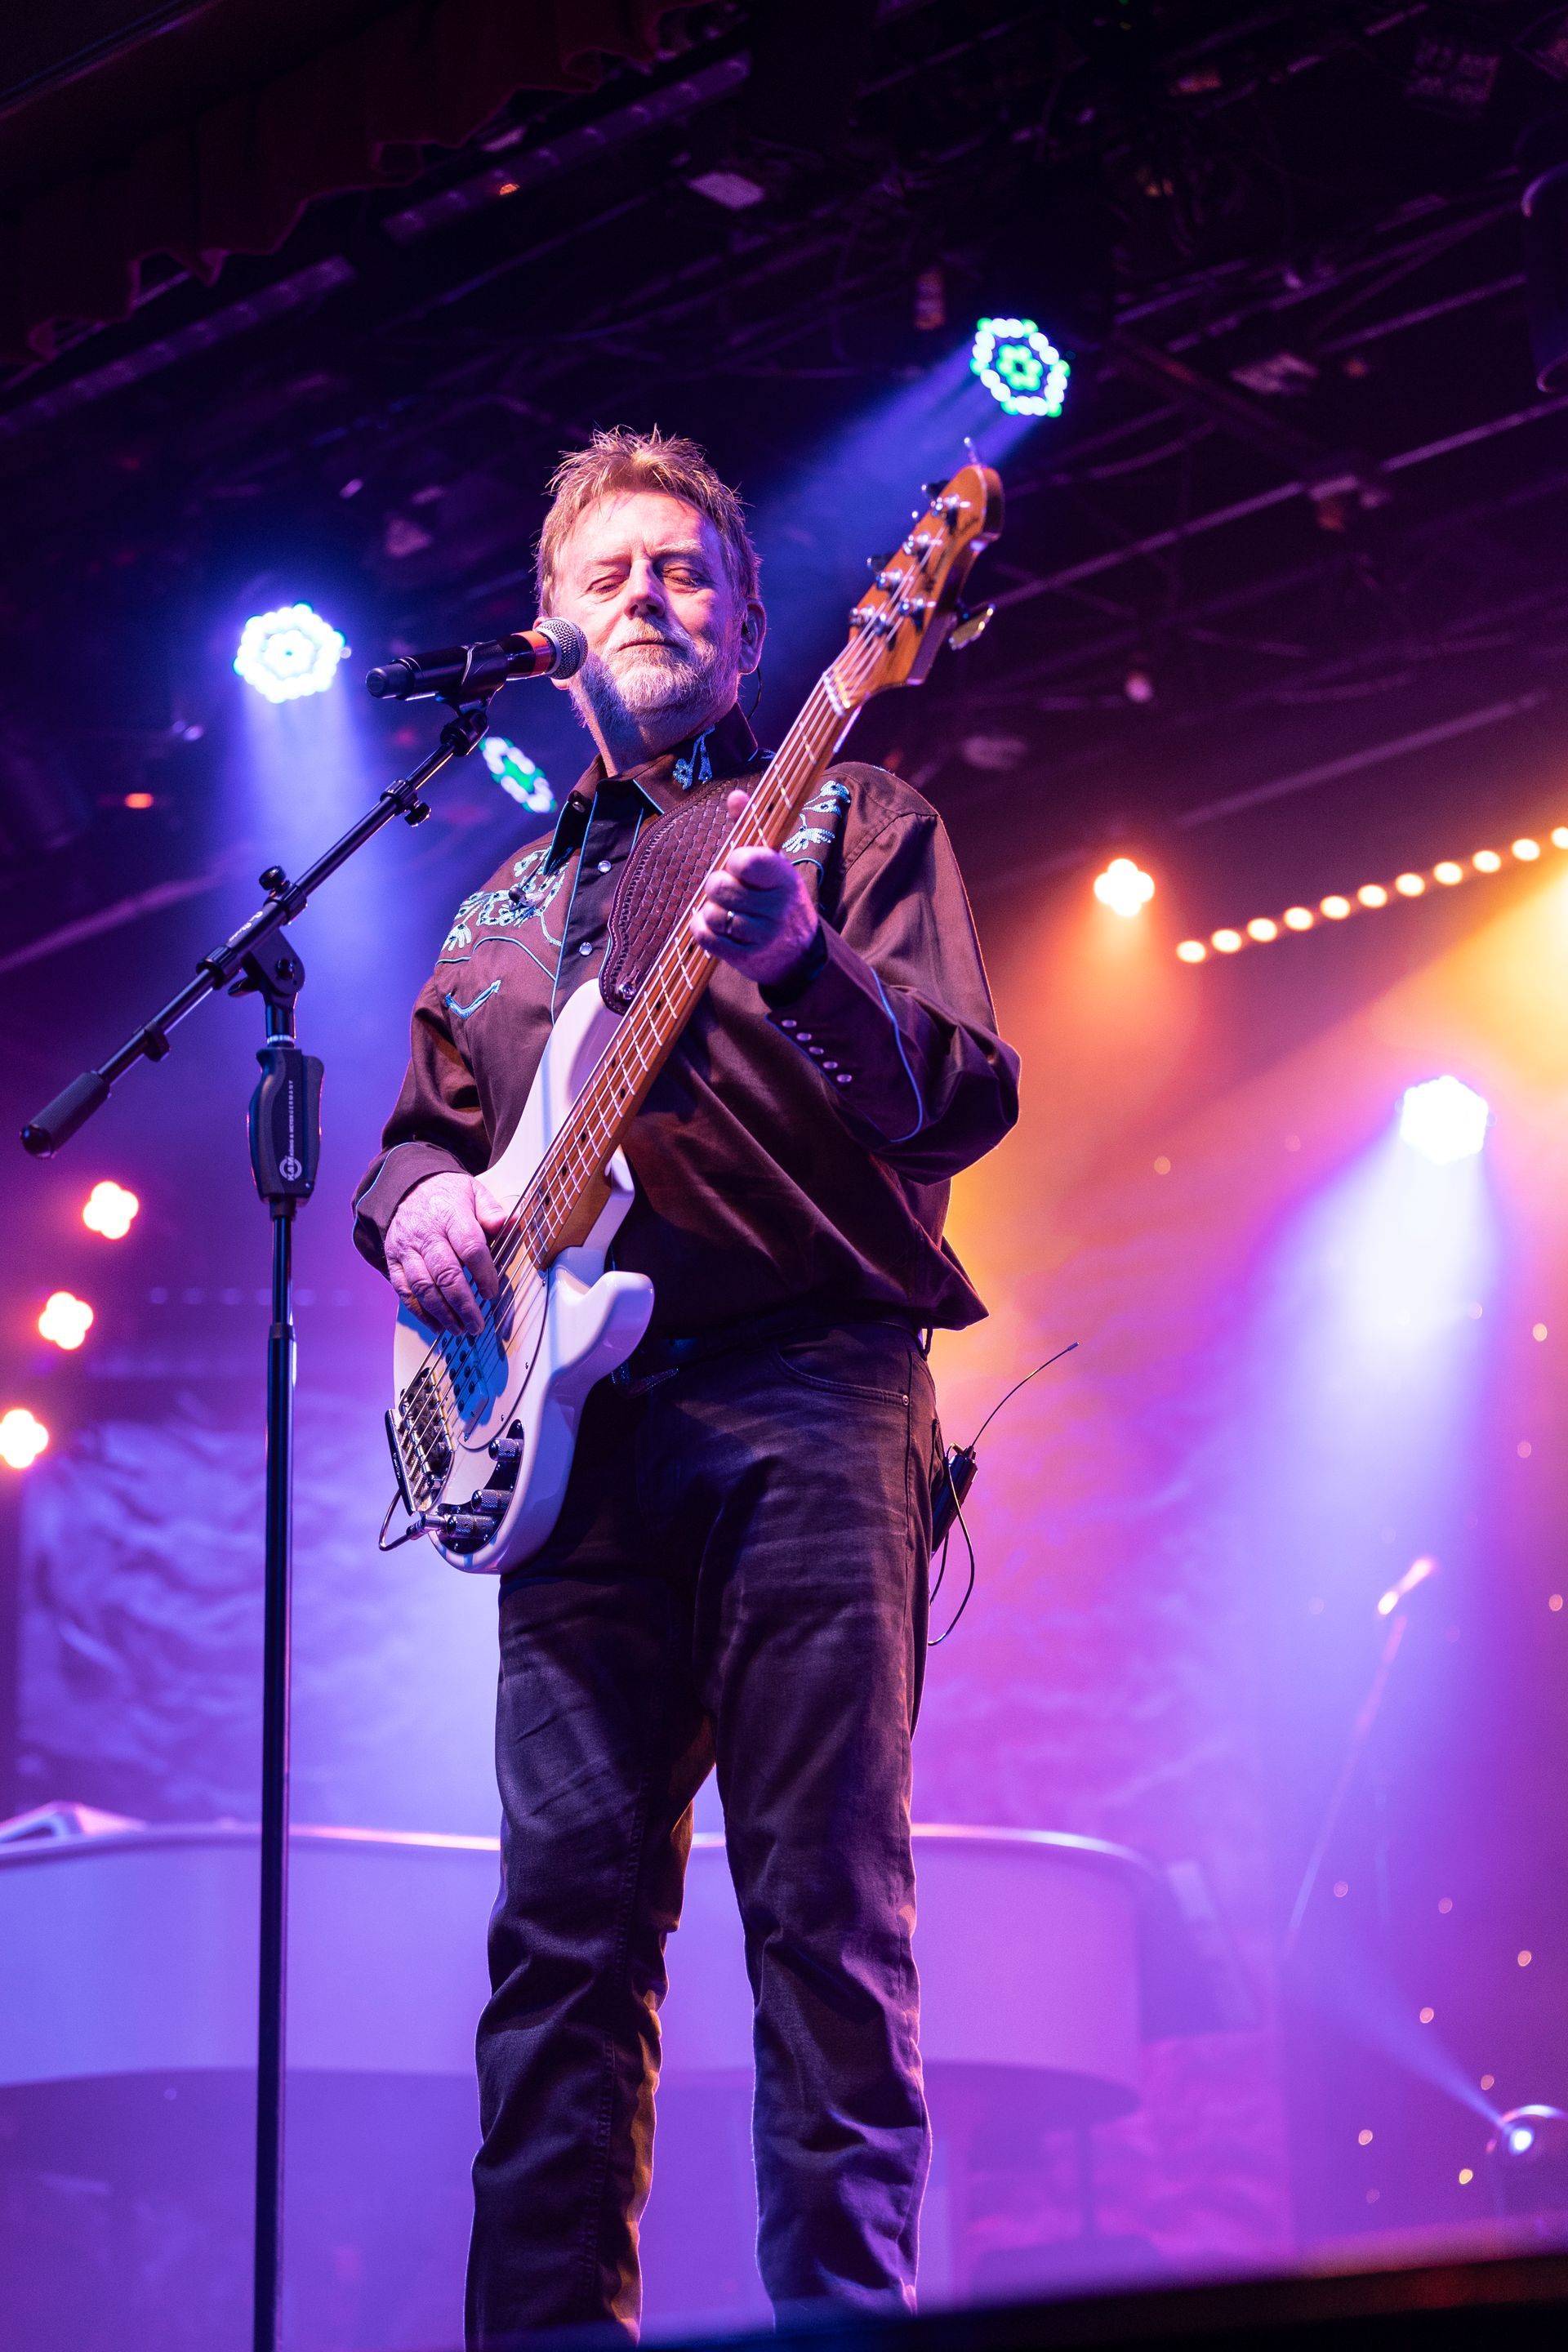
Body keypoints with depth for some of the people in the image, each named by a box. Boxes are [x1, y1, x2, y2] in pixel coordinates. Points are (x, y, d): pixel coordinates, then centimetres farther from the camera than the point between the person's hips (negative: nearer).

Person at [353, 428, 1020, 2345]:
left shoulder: (852, 821, 11)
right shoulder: (508, 905, 26)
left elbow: (962, 1103, -3)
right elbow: (419, 1127, 30)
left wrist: (802, 969, -23)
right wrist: (422, 1200, 5)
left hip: (808, 1401, -4)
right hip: (573, 1415, 4)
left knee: (825, 1908, -8)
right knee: (566, 1918, -2)